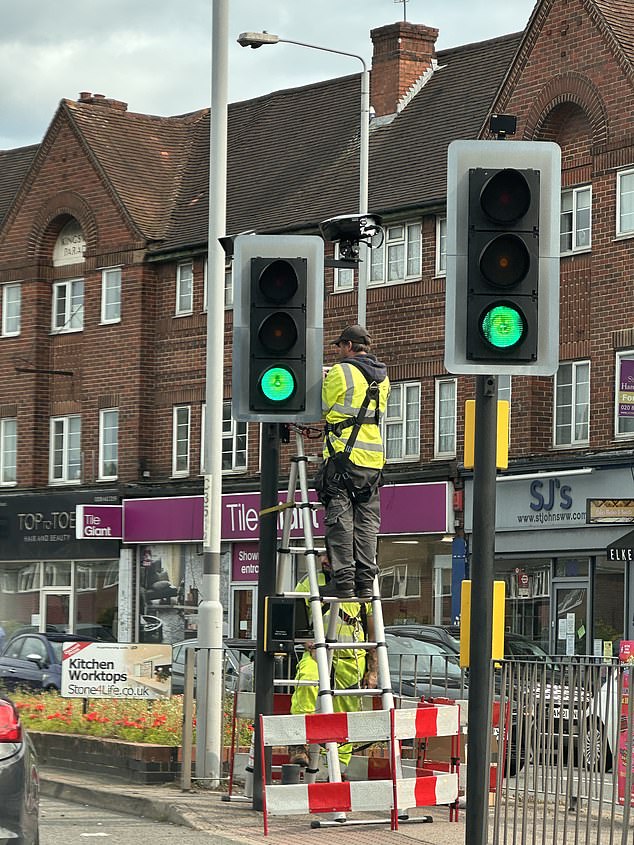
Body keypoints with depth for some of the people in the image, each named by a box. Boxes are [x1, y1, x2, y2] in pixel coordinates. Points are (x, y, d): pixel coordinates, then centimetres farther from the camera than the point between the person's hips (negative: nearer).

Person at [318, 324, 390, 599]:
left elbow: (323, 410, 2)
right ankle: (366, 582, 3)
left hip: (343, 455, -6)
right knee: (367, 522, 7)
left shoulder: (340, 372, -6)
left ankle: (343, 581, -10)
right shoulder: (382, 378, 14)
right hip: (373, 458, 6)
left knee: (340, 520, -4)